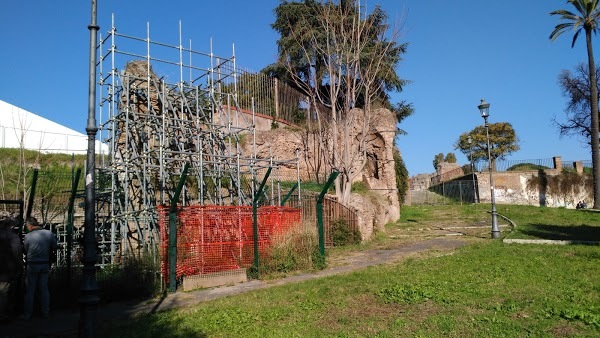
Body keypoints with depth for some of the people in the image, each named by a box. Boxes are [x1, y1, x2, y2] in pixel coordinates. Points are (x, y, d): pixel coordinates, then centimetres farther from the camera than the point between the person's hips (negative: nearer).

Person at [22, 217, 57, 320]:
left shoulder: (28, 236, -12)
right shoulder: (49, 233, -5)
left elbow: (25, 251, -3)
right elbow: (55, 248, 2)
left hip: (32, 265, -3)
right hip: (45, 265, 3)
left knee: (29, 290, 8)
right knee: (44, 289, 13)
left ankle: (27, 314, 15)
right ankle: (45, 312, 18)